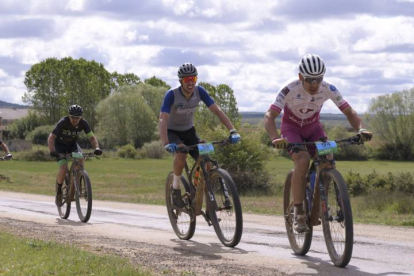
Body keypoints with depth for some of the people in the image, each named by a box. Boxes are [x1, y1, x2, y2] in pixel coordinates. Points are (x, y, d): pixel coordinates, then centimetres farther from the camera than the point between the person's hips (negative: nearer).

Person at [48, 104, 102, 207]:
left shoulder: (83, 123, -20)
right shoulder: (63, 122, -30)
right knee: (63, 169, -23)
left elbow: (92, 137, -17)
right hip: (60, 145, -3)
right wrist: (52, 151, -50)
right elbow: (51, 137, -34)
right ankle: (58, 192, 0)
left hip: (72, 144, 3)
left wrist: (97, 148, -37)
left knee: (80, 159, -29)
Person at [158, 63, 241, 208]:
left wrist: (232, 131, -31)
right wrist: (166, 143, -52)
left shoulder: (199, 91, -16)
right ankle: (176, 187, -14)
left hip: (189, 130, 4)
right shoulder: (172, 94, -28)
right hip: (172, 131, -4)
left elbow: (217, 110, -18)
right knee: (181, 152, -35)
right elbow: (163, 120, -36)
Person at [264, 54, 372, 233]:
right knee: (303, 160, -30)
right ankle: (298, 212, -23)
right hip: (291, 129, -3)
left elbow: (349, 112, -18)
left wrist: (360, 129, -38)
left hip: (313, 128, 3)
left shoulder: (328, 89, -22)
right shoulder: (290, 89, -30)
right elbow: (269, 116, -37)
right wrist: (275, 139, -56)